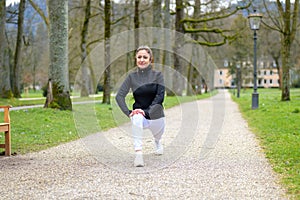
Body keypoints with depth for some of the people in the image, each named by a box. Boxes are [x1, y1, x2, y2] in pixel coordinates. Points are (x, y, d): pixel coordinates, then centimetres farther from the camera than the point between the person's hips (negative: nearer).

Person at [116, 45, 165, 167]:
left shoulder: (157, 75, -4)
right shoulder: (132, 76, 0)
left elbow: (160, 96, -13)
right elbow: (119, 96, -5)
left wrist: (147, 111, -25)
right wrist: (128, 112, -19)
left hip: (156, 115, 1)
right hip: (139, 113, -1)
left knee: (157, 136, 20)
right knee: (137, 118, -36)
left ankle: (157, 142, 63)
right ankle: (138, 154, -40)